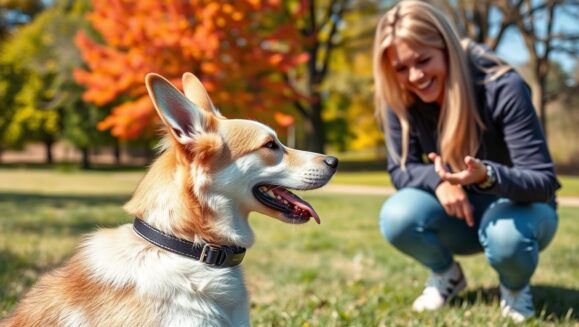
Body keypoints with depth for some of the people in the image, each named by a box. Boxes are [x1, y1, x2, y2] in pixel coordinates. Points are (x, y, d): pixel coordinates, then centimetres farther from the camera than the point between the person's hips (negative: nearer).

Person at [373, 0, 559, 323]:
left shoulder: (502, 88, -28)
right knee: (397, 217, -28)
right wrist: (437, 179, -32)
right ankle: (447, 275, 6)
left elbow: (543, 181, -28)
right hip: (460, 213, 3)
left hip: (519, 205, -3)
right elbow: (401, 169, -9)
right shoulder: (400, 99, -15)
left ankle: (515, 287, 1)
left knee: (507, 237, -38)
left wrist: (486, 176, -49)